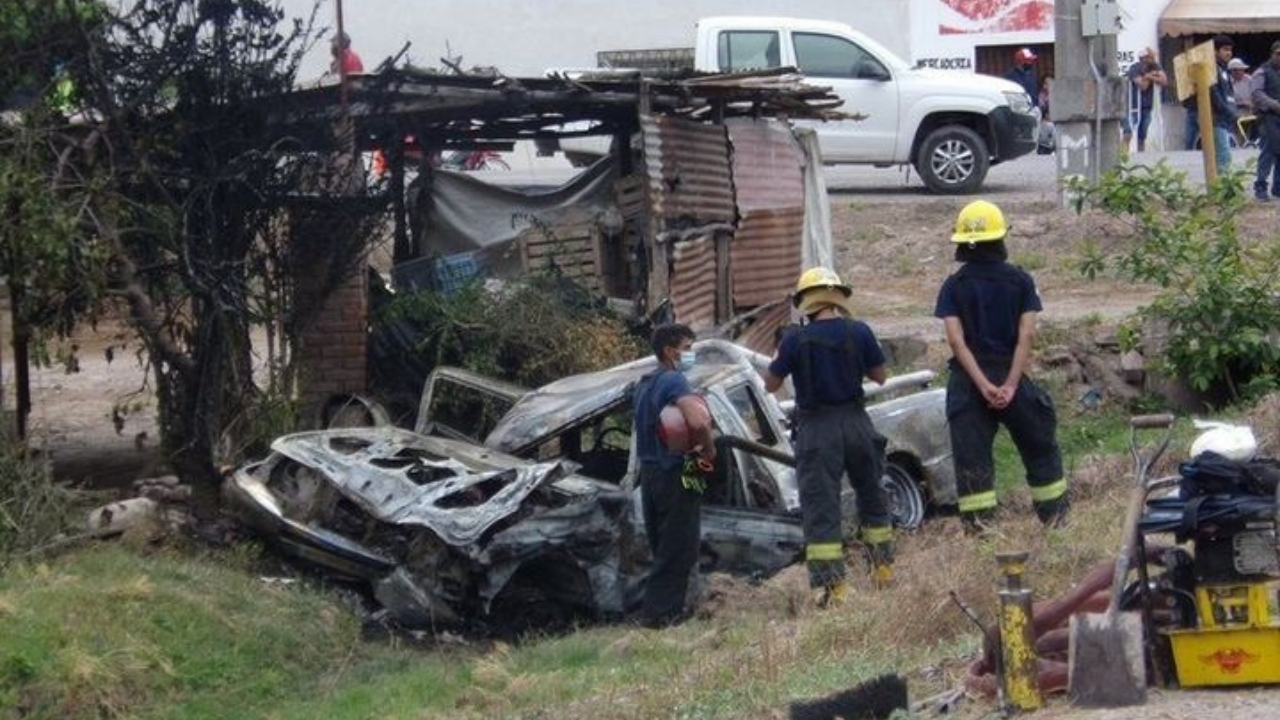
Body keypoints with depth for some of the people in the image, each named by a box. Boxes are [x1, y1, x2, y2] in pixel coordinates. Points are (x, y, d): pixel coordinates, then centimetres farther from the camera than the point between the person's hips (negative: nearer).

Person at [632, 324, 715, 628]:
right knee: (679, 549, -4)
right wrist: (709, 449, -14)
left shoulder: (644, 384, 13)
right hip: (675, 475, -9)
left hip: (650, 472, 9)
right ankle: (660, 612, -5)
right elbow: (698, 421, -33)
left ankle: (657, 611, 18)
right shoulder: (674, 381, -16)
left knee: (662, 547, 16)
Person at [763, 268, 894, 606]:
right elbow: (879, 376, 5)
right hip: (855, 422, 3)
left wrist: (779, 359, 15)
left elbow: (771, 384, -1)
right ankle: (883, 566, 30)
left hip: (816, 428, -2)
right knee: (871, 493, 22)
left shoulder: (795, 341, -11)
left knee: (820, 505, 0)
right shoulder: (859, 332, -7)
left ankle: (830, 584, -8)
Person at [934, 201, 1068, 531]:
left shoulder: (954, 286, -1)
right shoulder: (1020, 281, 0)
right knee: (1040, 447, 15)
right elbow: (1026, 335, -10)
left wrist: (983, 386, -15)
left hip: (968, 380, 0)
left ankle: (977, 524, -5)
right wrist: (1010, 385, -14)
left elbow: (957, 340, -11)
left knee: (971, 455, 2)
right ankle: (1054, 515, 18)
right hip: (1011, 373, 0)